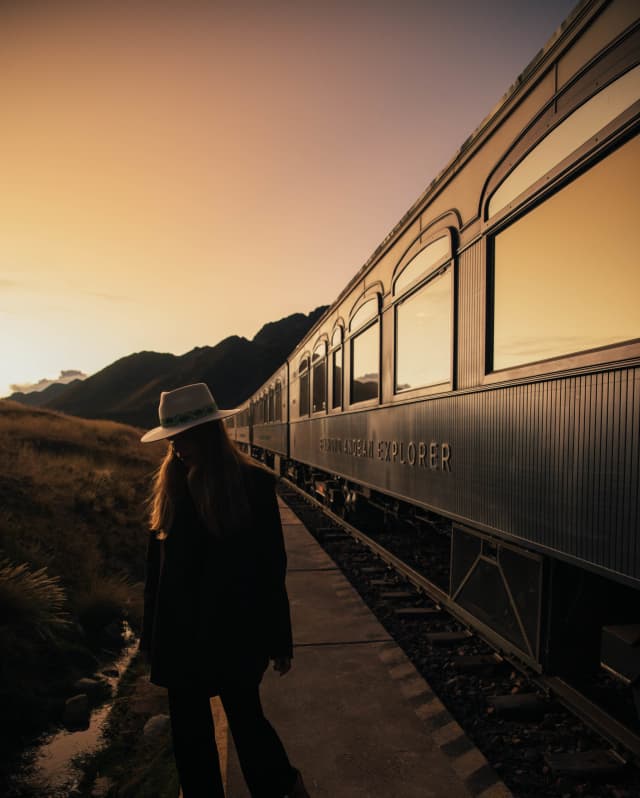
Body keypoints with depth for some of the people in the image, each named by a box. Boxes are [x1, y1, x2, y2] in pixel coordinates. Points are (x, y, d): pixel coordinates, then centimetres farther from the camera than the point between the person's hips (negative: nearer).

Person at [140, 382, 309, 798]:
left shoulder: (253, 482, -12)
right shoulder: (170, 483, -2)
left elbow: (272, 565, -8)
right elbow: (157, 563, 4)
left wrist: (280, 641, -4)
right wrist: (153, 636, 8)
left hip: (237, 628, -3)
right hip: (180, 632, 4)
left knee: (244, 715, 10)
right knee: (188, 727, 14)